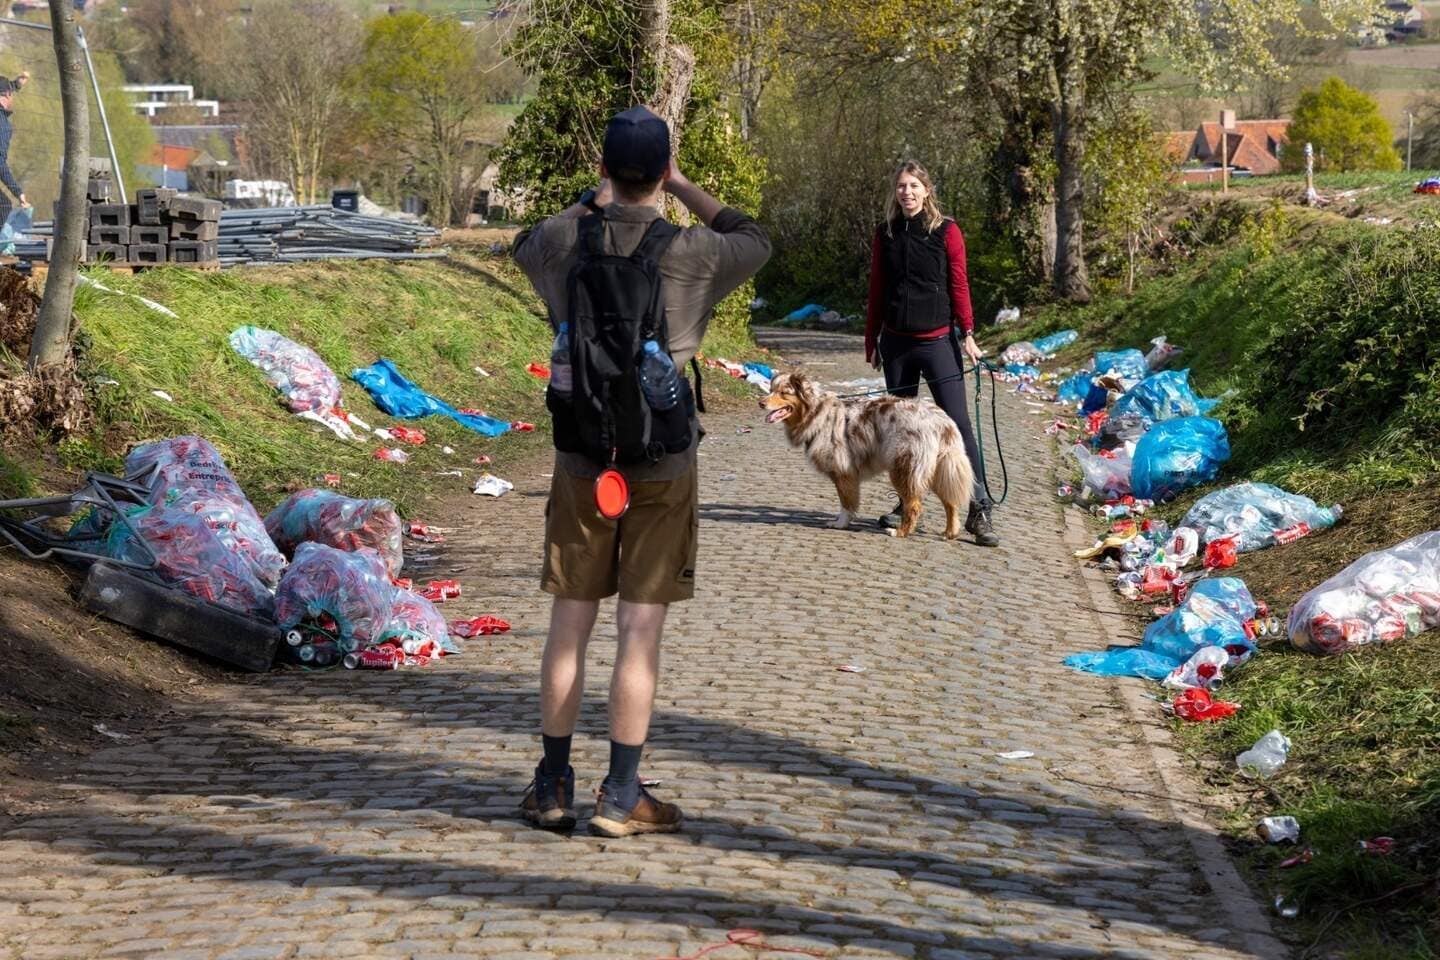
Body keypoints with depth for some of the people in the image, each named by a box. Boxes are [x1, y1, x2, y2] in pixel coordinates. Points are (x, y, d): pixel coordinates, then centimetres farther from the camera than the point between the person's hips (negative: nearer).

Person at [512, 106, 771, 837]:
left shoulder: (564, 241, -4)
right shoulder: (690, 253, -10)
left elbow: (524, 246, 22)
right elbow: (756, 243, 13)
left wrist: (594, 199, 27)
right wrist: (685, 189, 19)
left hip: (580, 460, 3)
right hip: (662, 464, -3)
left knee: (570, 624, 10)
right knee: (640, 629, 1)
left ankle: (553, 788, 16)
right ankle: (620, 797, 3)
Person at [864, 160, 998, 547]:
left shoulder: (946, 231, -2)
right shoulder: (885, 234, 8)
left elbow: (959, 286, -2)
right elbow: (876, 293, 12)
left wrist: (968, 333, -9)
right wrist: (871, 341, 12)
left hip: (937, 341, -4)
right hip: (896, 343, 4)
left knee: (958, 424, -11)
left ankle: (979, 511, -13)